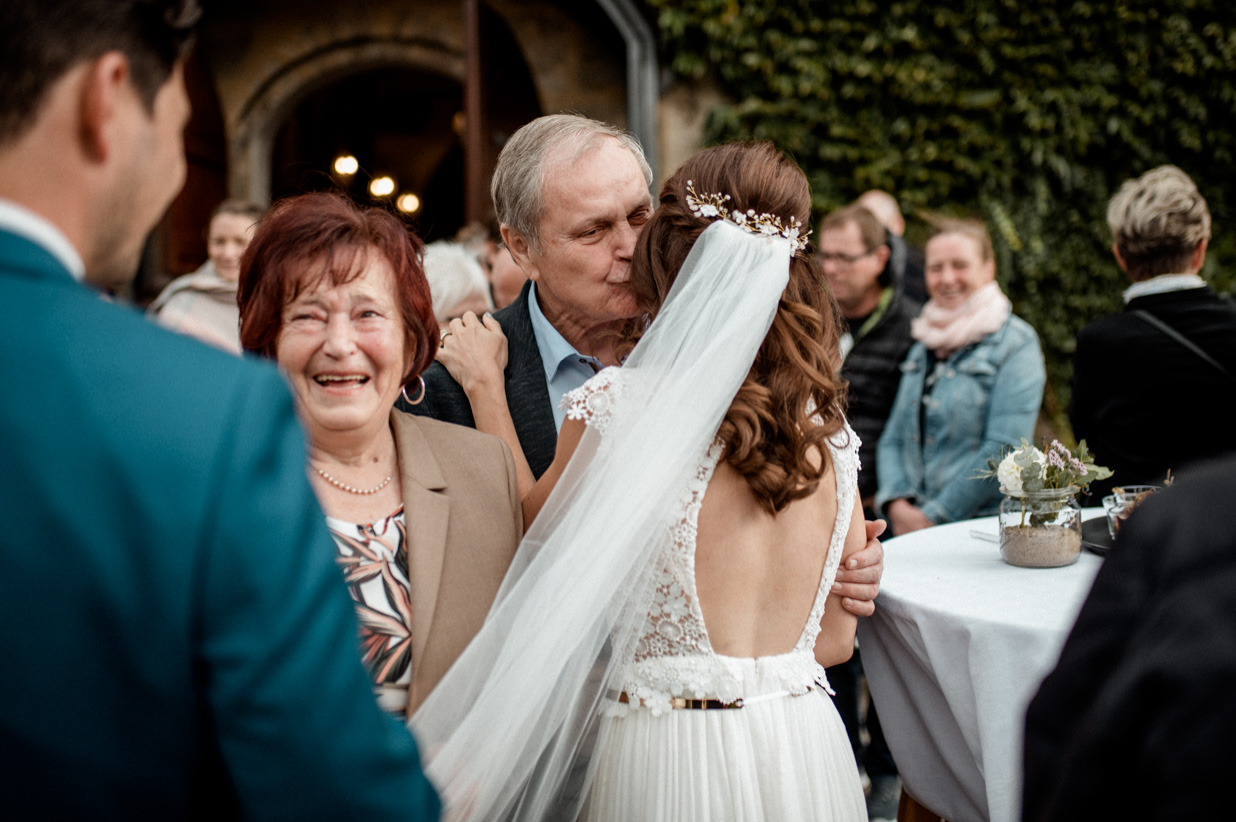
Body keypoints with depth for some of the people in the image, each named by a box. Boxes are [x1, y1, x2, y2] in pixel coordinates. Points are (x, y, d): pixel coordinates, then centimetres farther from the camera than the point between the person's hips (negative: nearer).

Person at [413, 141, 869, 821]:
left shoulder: (617, 405, -15)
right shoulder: (829, 426, 0)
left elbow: (534, 530, 3)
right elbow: (836, 637, 8)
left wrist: (487, 389, 9)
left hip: (666, 765, -4)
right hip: (809, 750, 4)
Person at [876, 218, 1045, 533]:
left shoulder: (1016, 343, -1)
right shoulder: (923, 347, 18)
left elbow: (1004, 450, -11)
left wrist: (933, 517, -12)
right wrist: (896, 504, -3)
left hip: (983, 524, -5)